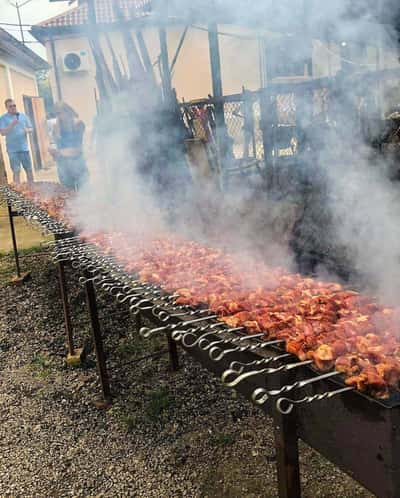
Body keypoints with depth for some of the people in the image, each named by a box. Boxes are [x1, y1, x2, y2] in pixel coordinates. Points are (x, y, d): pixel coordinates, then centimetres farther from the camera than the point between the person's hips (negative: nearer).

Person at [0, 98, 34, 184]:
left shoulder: (23, 116, 11)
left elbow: (31, 129, 13)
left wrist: (27, 130, -10)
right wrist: (12, 125, -19)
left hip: (24, 148, 3)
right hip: (13, 149, -3)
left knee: (29, 169, 5)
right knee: (16, 171, -3)